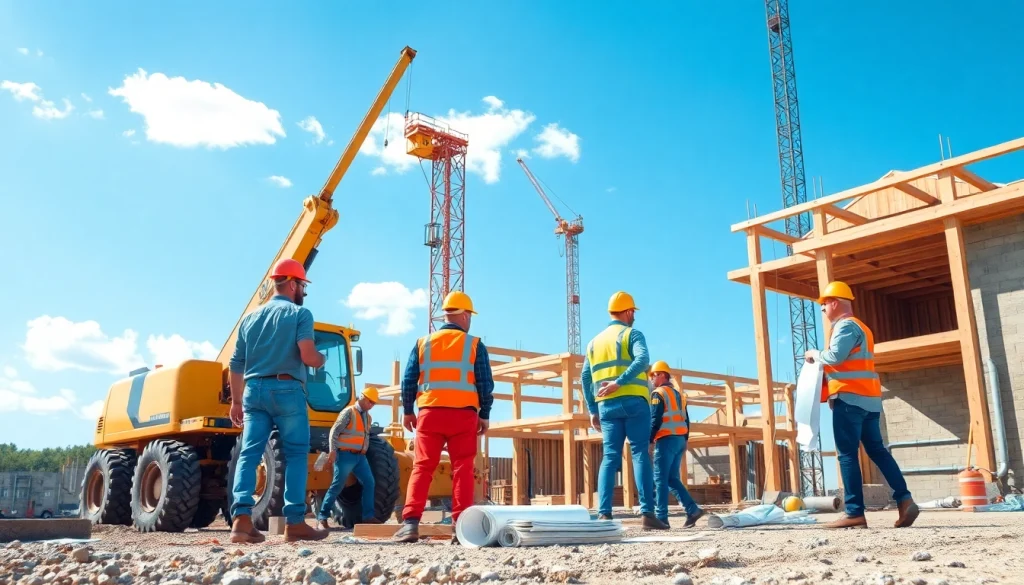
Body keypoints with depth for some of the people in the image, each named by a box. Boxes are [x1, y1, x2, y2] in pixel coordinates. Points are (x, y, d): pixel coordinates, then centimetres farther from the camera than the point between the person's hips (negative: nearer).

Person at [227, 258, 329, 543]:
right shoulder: (299, 313, -1)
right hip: (287, 390, -5)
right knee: (295, 455, 1)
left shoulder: (250, 317, 18)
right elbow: (308, 355, -13)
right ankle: (295, 522, 1)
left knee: (249, 454, 1)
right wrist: (320, 360, 9)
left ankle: (242, 518, -11)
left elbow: (236, 365, 17)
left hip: (254, 390, 5)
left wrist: (236, 401, 23)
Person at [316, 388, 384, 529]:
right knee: (337, 486, -6)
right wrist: (332, 450, -19)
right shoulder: (348, 412, -8)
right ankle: (322, 517, 1)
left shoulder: (367, 416, 16)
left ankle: (367, 516, 5)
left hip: (360, 456, 8)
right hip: (346, 455, -8)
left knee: (369, 483, 1)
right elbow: (334, 432, -12)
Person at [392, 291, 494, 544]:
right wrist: (484, 415, 10)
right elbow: (485, 384, 1)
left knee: (422, 467, 4)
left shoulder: (423, 343, 9)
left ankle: (410, 523, -6)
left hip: (430, 412, 2)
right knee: (462, 468, 2)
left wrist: (407, 411, 16)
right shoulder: (475, 345, 3)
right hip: (464, 414, -1)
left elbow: (408, 381, 7)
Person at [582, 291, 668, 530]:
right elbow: (642, 360, -19)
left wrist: (592, 410, 13)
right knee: (640, 454, -3)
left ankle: (604, 514, -7)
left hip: (607, 406, 5)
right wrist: (619, 382, -20)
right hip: (633, 402, -4)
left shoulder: (594, 341, 19)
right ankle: (647, 513, -8)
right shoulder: (632, 334, 3)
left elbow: (585, 377, 13)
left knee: (610, 458, 3)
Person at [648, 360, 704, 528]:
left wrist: (648, 440, -13)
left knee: (660, 479, -6)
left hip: (666, 439, -8)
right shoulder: (679, 394, 20)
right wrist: (684, 441, 21)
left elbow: (655, 420, -15)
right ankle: (692, 510, 1)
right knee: (672, 478, 11)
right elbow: (686, 420, 19)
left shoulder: (659, 393, -6)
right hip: (680, 439, 8)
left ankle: (661, 517, -9)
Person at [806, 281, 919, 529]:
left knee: (847, 455, -8)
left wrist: (815, 354, -4)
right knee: (877, 451, 9)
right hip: (868, 398, 10)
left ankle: (855, 513, -9)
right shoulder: (860, 327, 25)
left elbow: (835, 356, -22)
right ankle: (904, 500, 0)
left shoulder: (846, 325, -7)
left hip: (850, 398, -10)